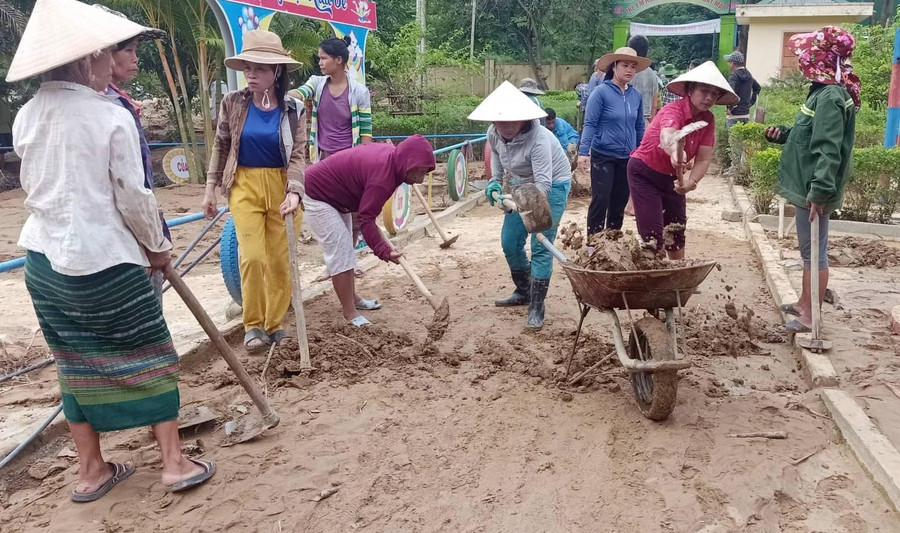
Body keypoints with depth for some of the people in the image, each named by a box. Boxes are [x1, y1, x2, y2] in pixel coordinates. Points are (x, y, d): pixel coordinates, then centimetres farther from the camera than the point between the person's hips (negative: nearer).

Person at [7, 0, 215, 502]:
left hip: (44, 256, 6)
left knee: (76, 362, 15)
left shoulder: (26, 117, 4)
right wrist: (158, 245, 3)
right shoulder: (112, 117, -14)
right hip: (104, 259, -6)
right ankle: (175, 461, 14)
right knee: (147, 355, 8)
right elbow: (133, 198, -12)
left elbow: (35, 187, 13)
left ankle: (91, 470, 26)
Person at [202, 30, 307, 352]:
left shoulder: (293, 108, -4)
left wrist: (294, 192, -23)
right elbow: (220, 147, 8)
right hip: (245, 186, 0)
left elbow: (297, 155, -7)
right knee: (253, 256, -8)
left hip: (281, 186, 0)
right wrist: (210, 189, 7)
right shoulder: (233, 103, -2)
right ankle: (253, 325, 8)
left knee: (280, 260, 5)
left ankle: (275, 324, 21)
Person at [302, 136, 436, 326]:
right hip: (316, 196, -11)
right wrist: (383, 250, -32)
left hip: (334, 196, 11)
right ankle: (350, 313, -6)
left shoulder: (390, 153, -3)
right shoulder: (383, 177, -31)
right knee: (340, 253, -12)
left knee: (345, 249, 18)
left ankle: (351, 298, 31)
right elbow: (366, 219, -30)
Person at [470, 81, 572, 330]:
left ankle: (536, 308, -5)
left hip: (551, 186, -7)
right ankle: (523, 291, 30)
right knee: (509, 242, 8)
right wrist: (494, 181, -7)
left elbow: (543, 183, -39)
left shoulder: (538, 139, -34)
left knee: (541, 248, -13)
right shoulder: (493, 133, -13)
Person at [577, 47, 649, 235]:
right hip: (603, 156, -5)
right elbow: (590, 124, -13)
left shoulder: (636, 96, 5)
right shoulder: (601, 92, -10)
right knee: (601, 200, -7)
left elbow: (639, 127, 13)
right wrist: (583, 152, -21)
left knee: (620, 201, 11)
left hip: (627, 158, 5)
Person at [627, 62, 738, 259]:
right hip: (644, 173, -7)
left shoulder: (708, 120, -8)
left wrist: (691, 182, -35)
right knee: (652, 235, -12)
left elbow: (704, 159, -15)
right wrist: (675, 151, -75)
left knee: (676, 231, 17)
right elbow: (666, 136, -52)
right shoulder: (674, 110, -28)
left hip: (671, 177, 7)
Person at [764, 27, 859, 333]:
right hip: (809, 186, 10)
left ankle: (811, 317, 9)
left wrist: (820, 192, -29)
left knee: (815, 251, -1)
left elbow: (828, 150, -26)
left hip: (815, 190, -10)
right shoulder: (824, 92, 12)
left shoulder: (830, 97, -19)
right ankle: (805, 303, 33)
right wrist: (783, 135, 8)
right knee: (809, 250, 19)